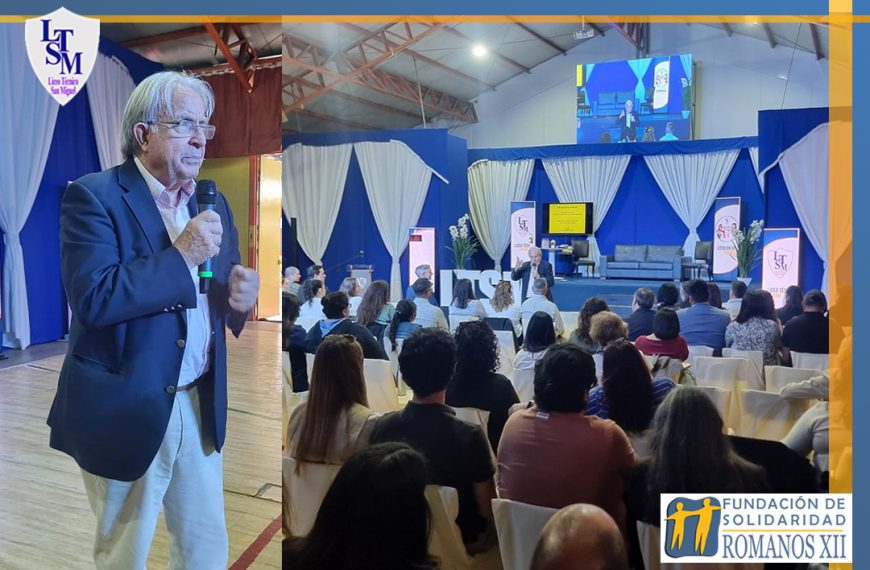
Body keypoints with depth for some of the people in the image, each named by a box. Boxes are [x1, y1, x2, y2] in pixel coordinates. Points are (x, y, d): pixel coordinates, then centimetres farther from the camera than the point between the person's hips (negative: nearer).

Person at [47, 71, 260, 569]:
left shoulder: (213, 203, 8)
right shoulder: (93, 197, -11)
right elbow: (93, 298, -25)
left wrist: (240, 299, -11)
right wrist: (181, 255, -21)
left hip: (202, 406, 5)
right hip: (128, 410, -5)